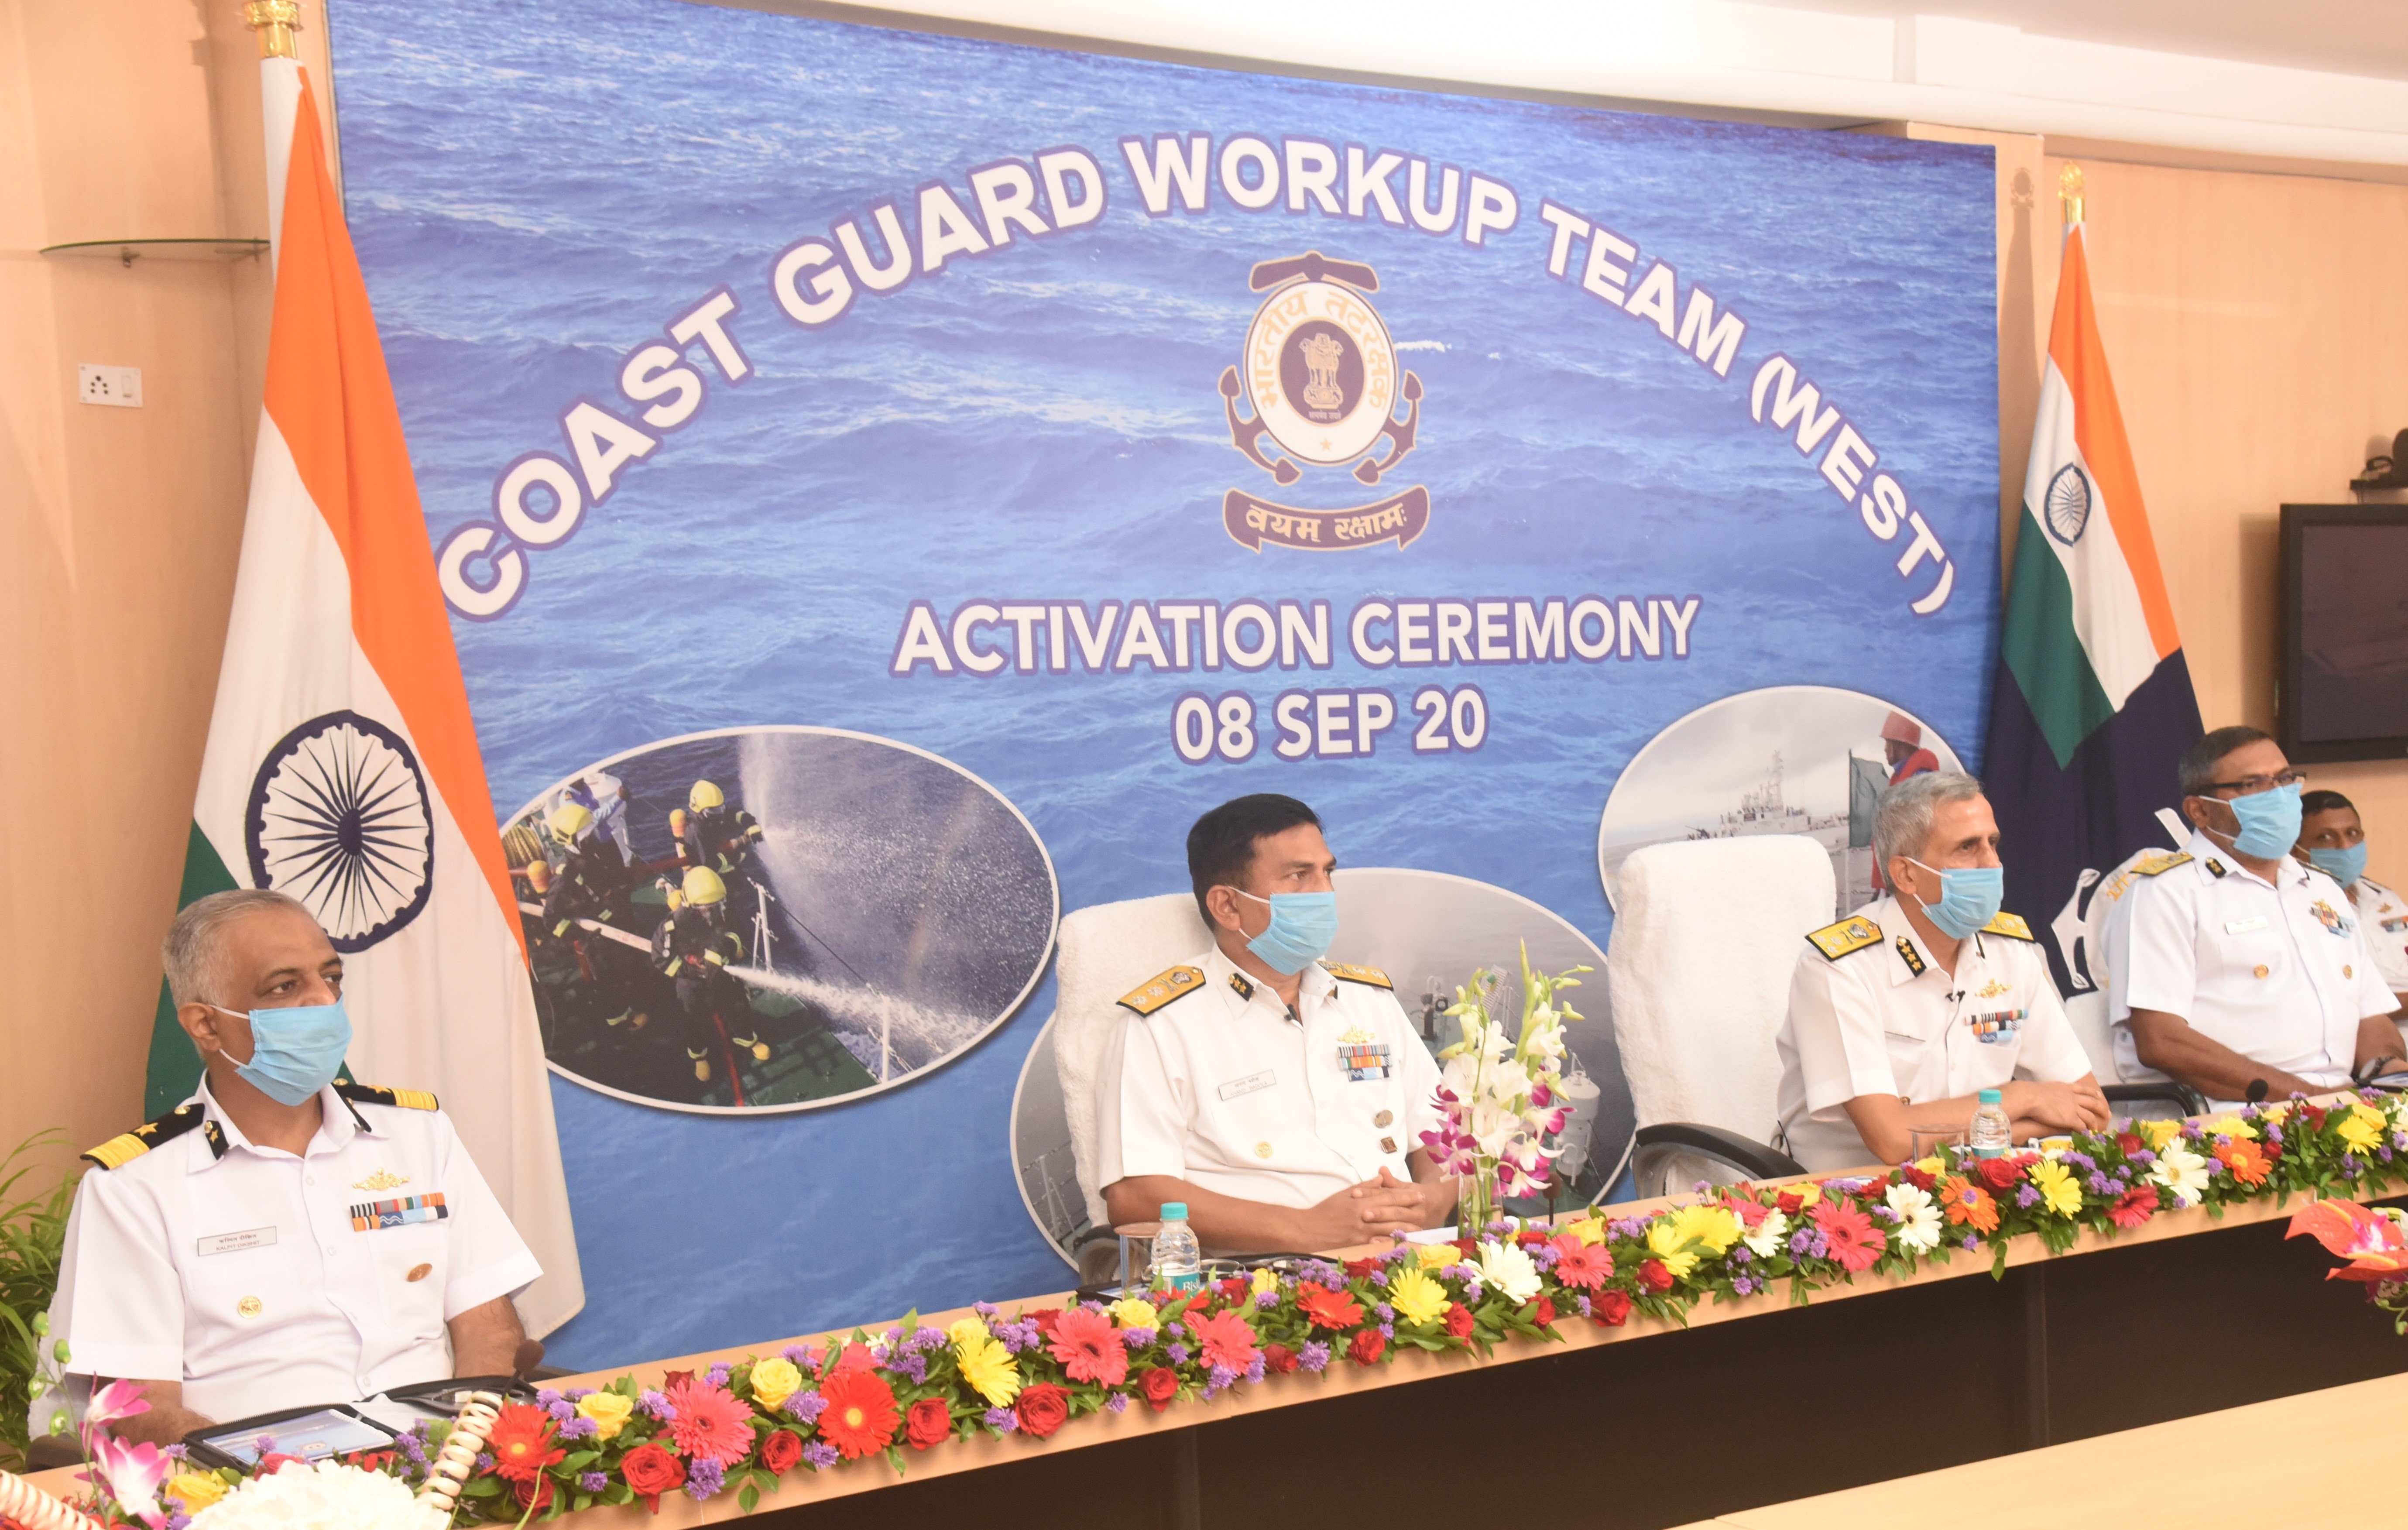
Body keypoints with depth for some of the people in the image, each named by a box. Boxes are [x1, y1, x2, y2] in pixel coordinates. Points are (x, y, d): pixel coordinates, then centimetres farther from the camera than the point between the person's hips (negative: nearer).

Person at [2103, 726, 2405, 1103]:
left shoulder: (2323, 890, 25)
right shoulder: (2167, 891, -1)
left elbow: (2371, 1018, 22)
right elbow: (2160, 1041, -13)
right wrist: (2306, 1096, -17)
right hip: (2223, 1120, -7)